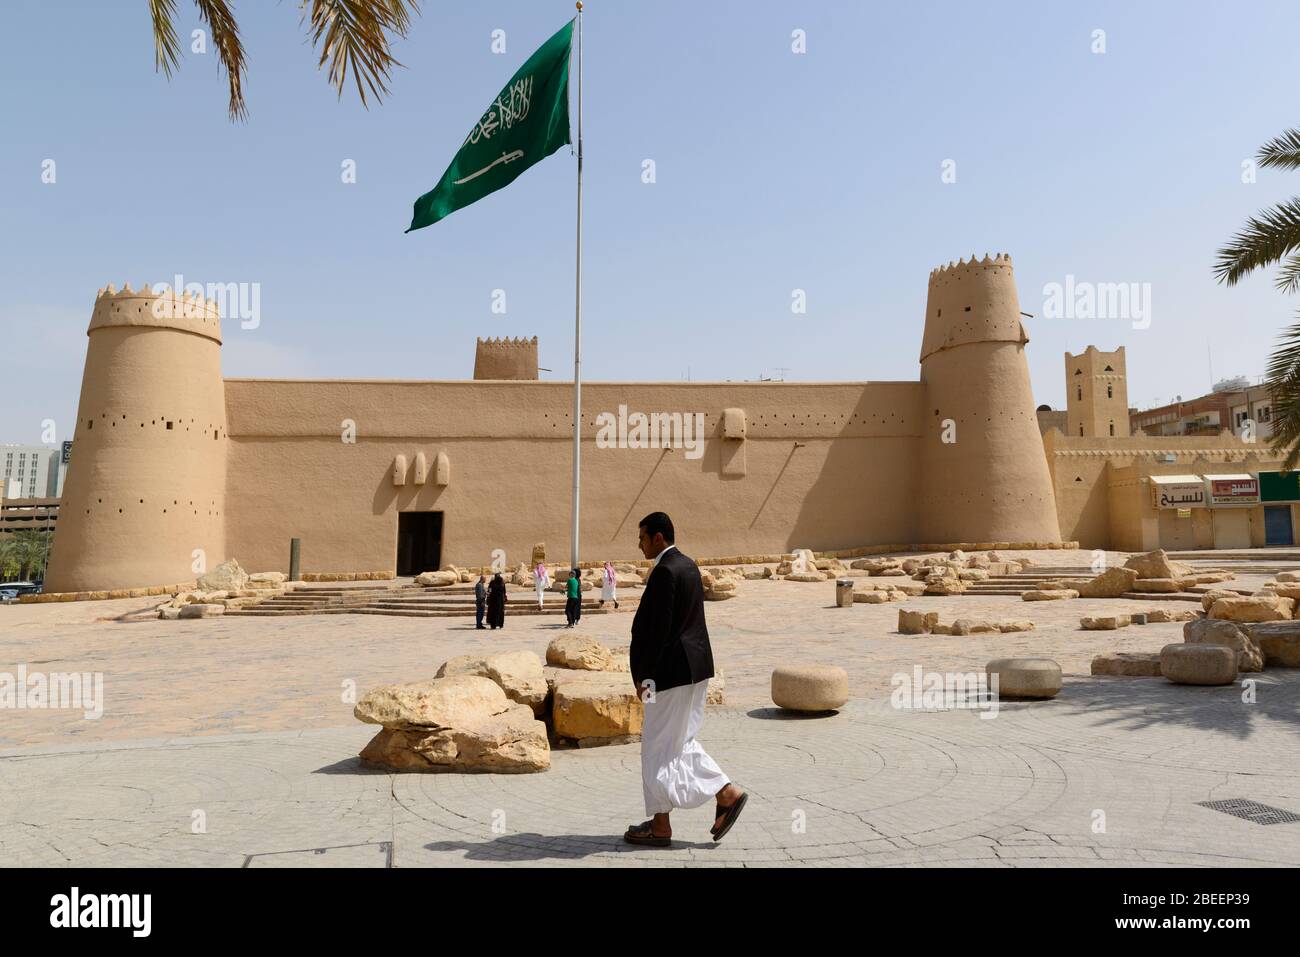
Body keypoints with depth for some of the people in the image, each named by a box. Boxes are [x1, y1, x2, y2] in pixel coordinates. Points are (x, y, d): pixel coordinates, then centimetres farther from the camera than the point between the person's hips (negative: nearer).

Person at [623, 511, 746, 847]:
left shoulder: (664, 572, -18)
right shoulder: (687, 565, 11)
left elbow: (658, 630, -21)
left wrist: (643, 676, -14)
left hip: (672, 670, -10)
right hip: (695, 666, 10)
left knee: (658, 746, 4)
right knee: (680, 742, 19)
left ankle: (660, 826, 15)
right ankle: (727, 794, 15)